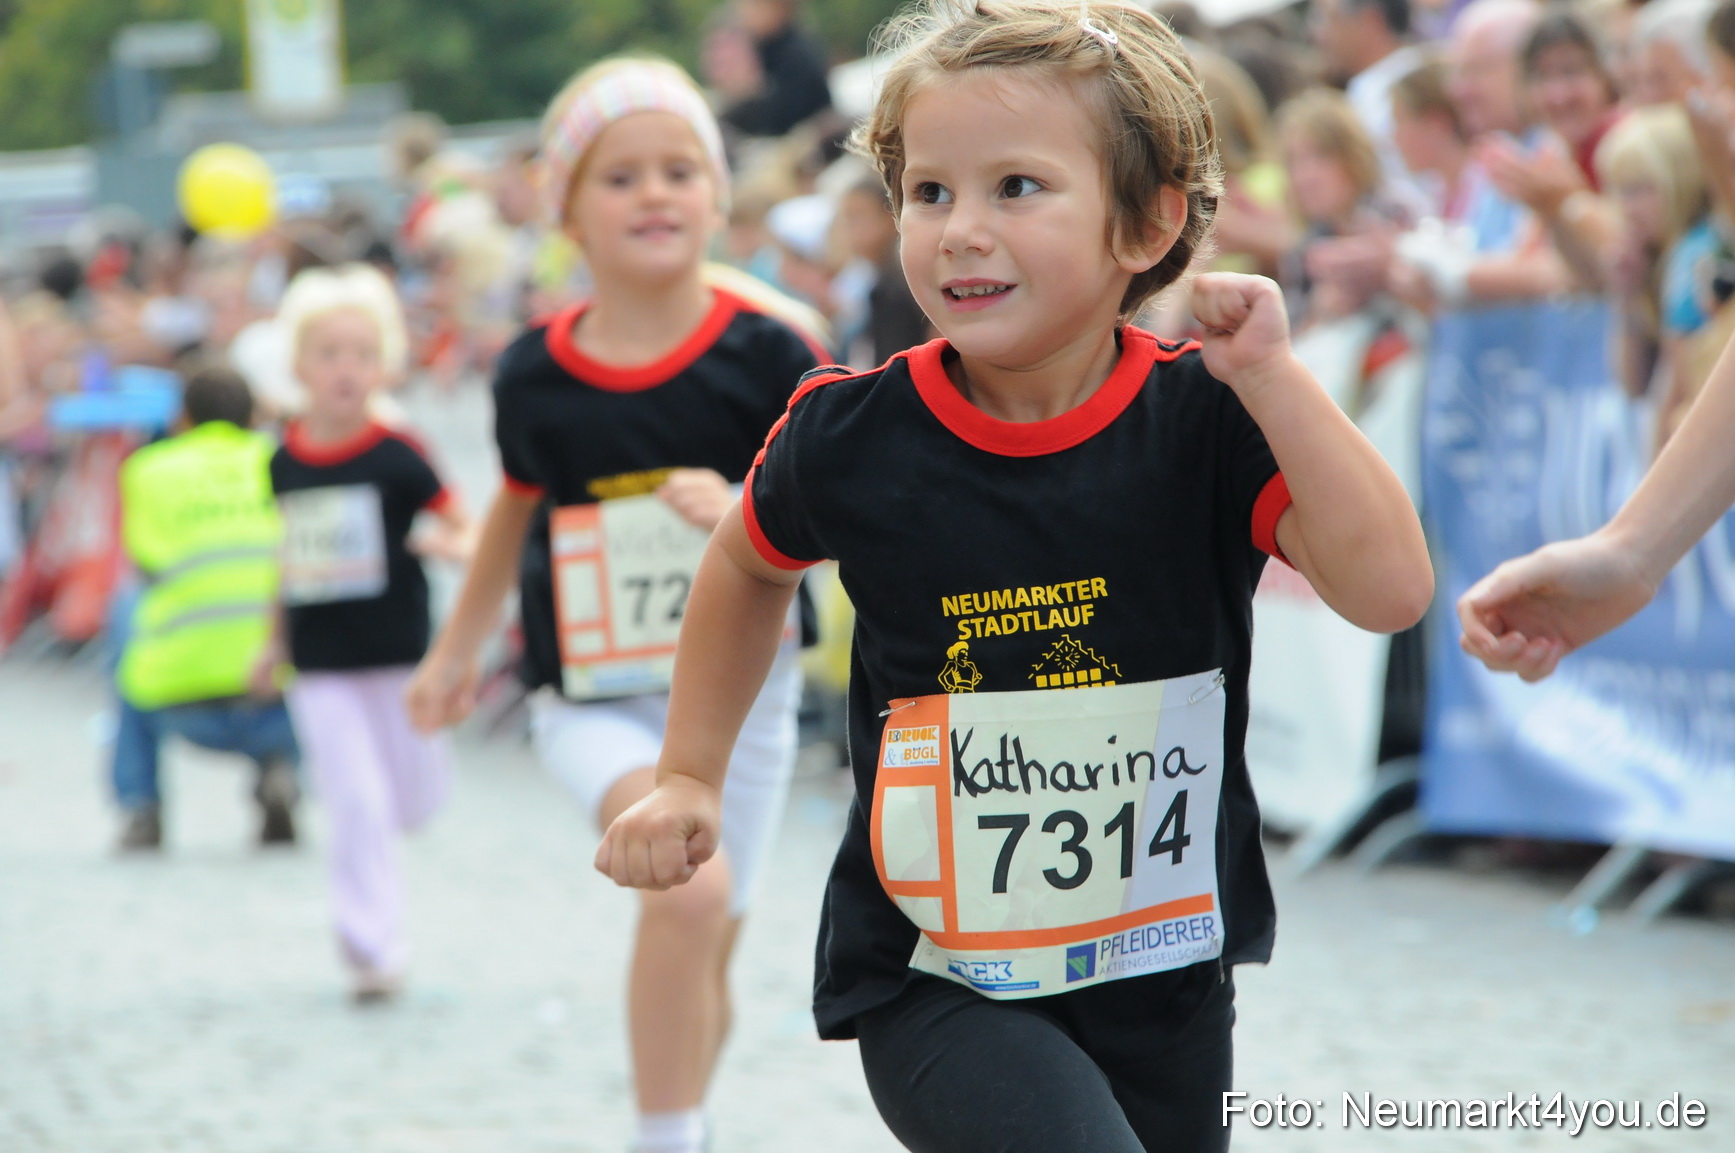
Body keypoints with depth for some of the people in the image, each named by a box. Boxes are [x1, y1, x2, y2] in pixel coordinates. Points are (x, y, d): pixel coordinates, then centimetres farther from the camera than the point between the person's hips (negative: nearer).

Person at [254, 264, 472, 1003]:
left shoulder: (396, 458, -9)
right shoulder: (285, 462, 1)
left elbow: (462, 529, -8)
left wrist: (451, 545, -31)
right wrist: (277, 646, 20)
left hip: (398, 655, -1)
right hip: (320, 665, 1)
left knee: (413, 801, 8)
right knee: (356, 804, -7)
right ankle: (372, 948, 1)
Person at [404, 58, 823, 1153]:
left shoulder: (766, 356, -8)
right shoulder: (537, 374, -2)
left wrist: (743, 512, -24)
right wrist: (457, 648, 24)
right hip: (595, 701, -1)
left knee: (705, 956, 9)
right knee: (690, 883, -28)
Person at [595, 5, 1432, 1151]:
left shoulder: (1205, 424, -10)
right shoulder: (850, 439, -8)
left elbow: (1391, 591, -23)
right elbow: (751, 566, 15)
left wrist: (1272, 376, -27)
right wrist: (690, 776, 14)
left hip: (1165, 977, 2)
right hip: (936, 977, -2)